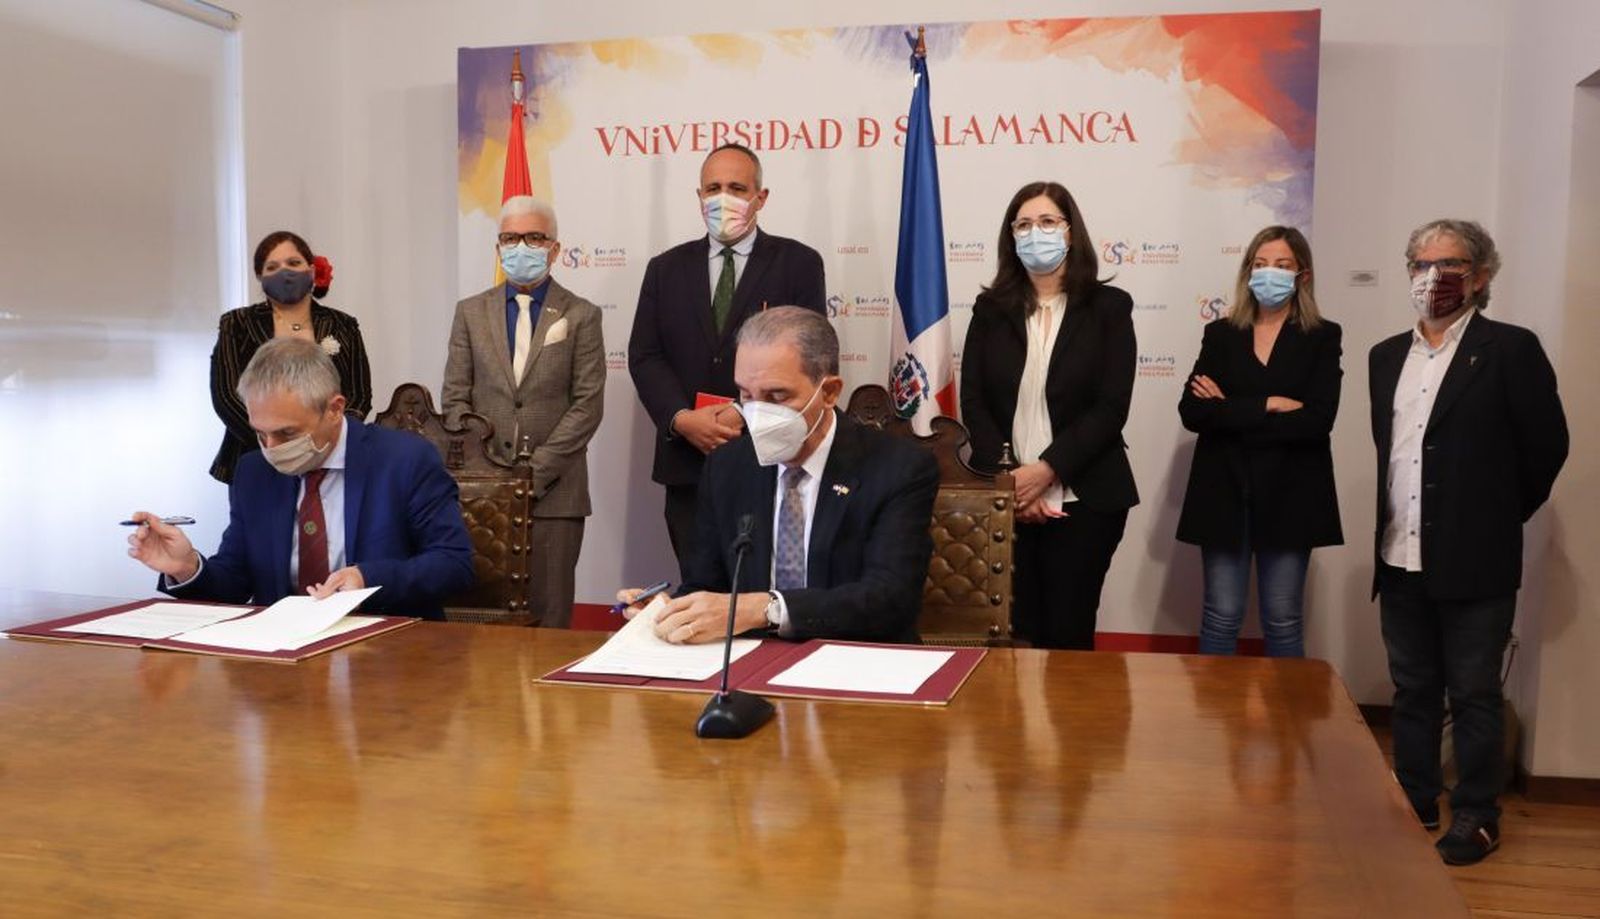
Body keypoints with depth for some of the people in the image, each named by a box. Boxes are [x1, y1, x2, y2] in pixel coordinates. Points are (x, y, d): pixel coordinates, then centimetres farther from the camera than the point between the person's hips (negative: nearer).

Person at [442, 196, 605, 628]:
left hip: (553, 490, -2)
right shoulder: (471, 312, 12)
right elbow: (455, 398, 8)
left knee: (548, 616, -1)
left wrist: (536, 471, -10)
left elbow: (588, 404, -3)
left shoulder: (581, 315, 4)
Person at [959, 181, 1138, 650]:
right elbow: (973, 402, 2)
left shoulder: (1108, 307, 2)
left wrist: (1046, 470, -16)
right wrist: (1008, 477, -11)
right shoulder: (991, 308, 8)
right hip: (1005, 496, 2)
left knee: (1068, 631, 3)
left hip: (1083, 497, -2)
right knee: (1013, 632, 4)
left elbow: (1110, 408, -6)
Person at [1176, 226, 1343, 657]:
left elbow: (1317, 419, -12)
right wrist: (1268, 405, -14)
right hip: (1225, 492, 1)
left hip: (1289, 496, -1)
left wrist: (1231, 410, -10)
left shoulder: (1322, 337, 3)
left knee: (1283, 621, 7)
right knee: (1221, 617, 5)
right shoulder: (1221, 334, 7)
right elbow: (1191, 410, -7)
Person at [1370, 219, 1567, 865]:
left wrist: (1502, 515, 4)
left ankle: (1477, 817, 19)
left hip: (1473, 560, -5)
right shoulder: (1387, 356, 11)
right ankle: (1414, 806, 26)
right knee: (1412, 691, 14)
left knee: (1473, 695, 5)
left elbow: (1547, 445, -3)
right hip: (1400, 560, 5)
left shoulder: (1510, 349, -6)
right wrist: (1389, 530, 12)